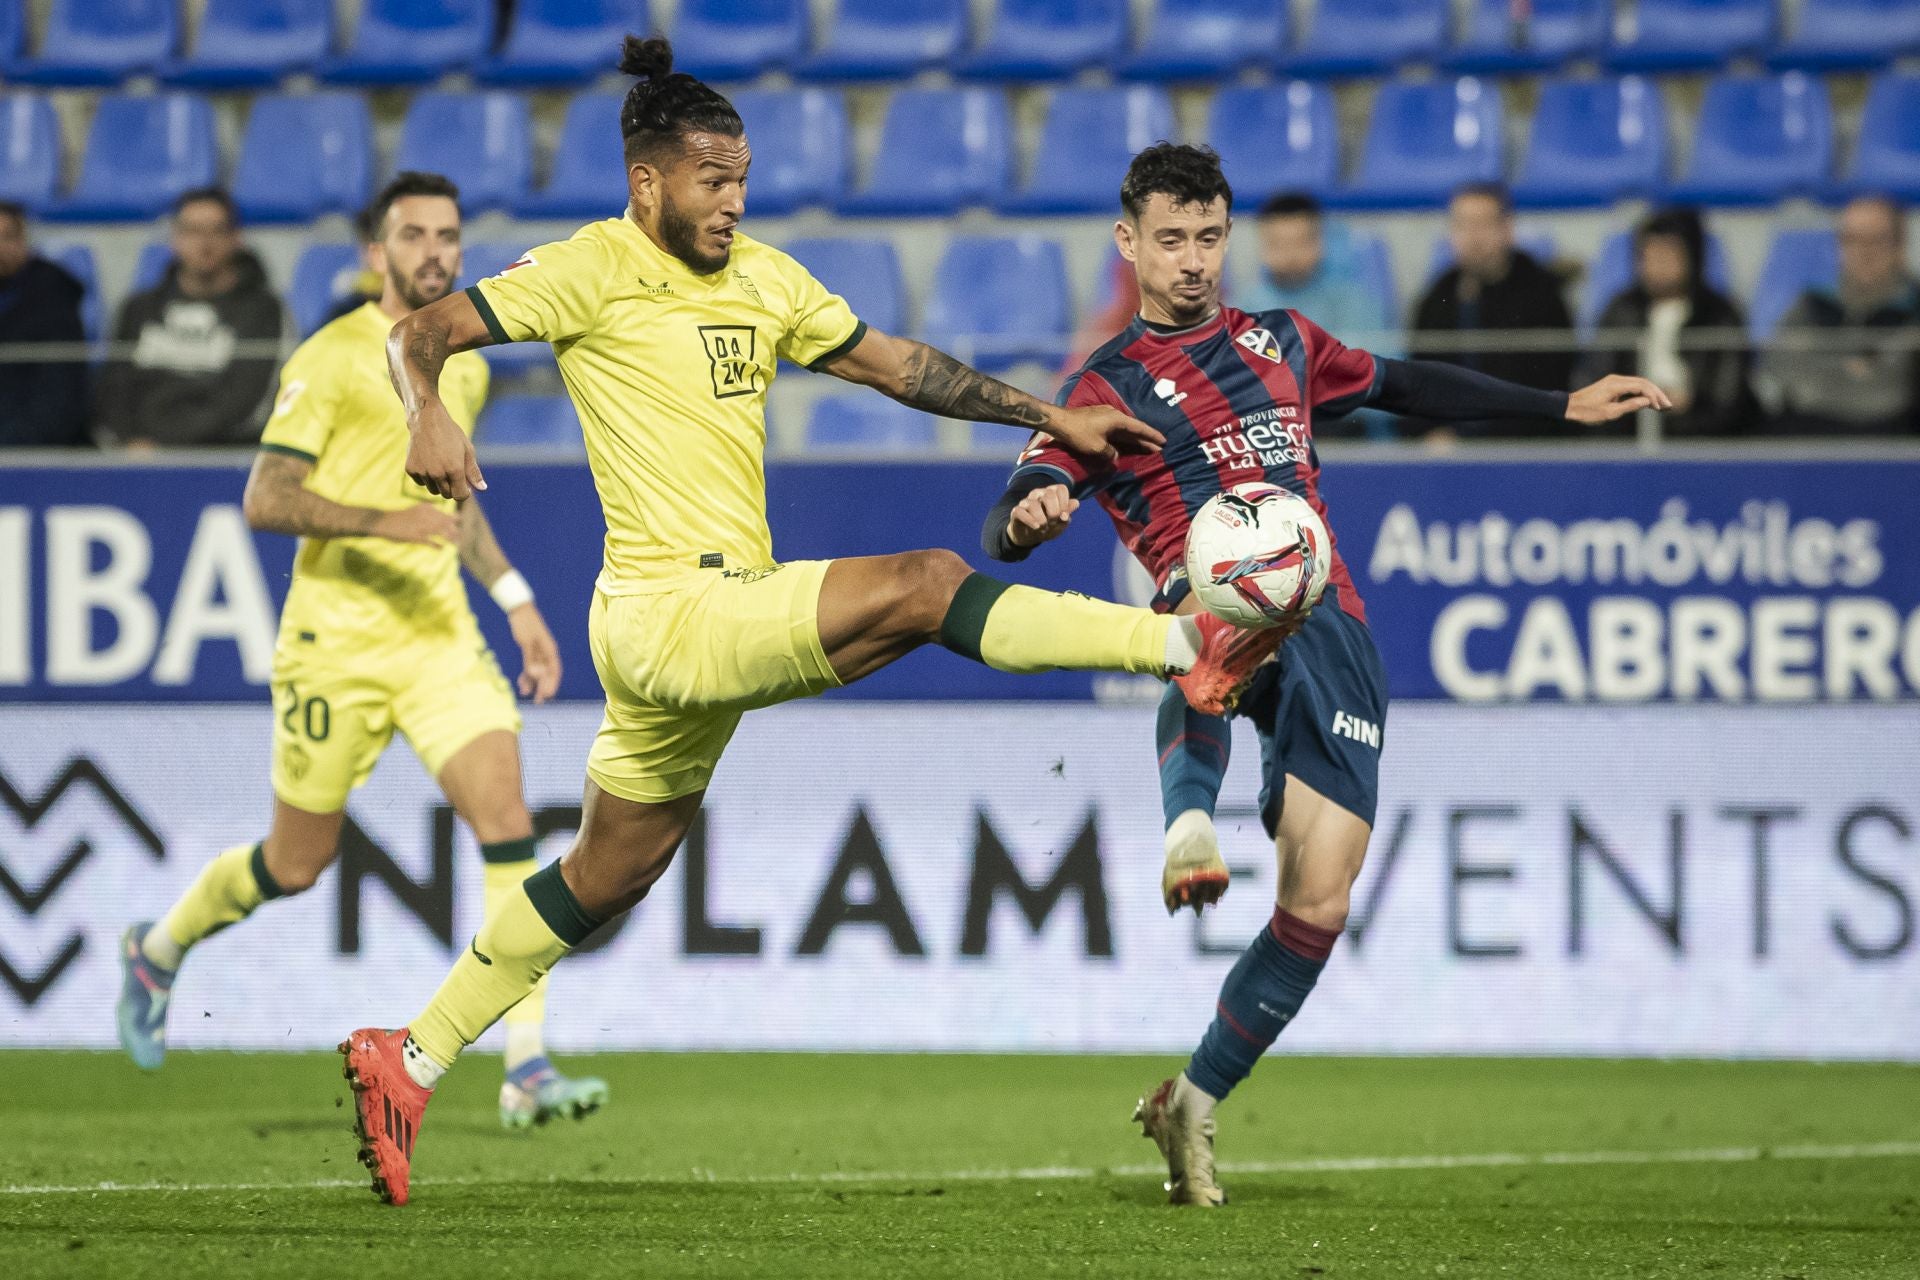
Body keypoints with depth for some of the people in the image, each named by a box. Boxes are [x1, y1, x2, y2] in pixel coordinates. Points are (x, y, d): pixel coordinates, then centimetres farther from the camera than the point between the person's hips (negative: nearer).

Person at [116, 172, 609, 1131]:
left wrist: (514, 598, 19)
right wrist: (383, 522, -26)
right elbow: (265, 500, -14)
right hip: (336, 640, -5)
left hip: (440, 636, 5)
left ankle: (527, 1069, -18)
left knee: (507, 822, -15)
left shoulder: (465, 363, 13)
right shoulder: (332, 359, -8)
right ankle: (158, 950, 37)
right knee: (299, 862, 7)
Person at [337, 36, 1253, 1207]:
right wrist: (431, 417, -29)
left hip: (734, 619, 9)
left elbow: (896, 364, 20)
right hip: (670, 613, -9)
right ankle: (1191, 645, -19)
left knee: (610, 879, 15)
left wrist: (1049, 416, 15)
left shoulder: (762, 278, 15)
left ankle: (411, 1062, 21)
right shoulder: (593, 271, -6)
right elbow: (422, 332, -8)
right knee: (928, 584, -20)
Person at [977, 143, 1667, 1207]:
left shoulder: (1280, 343, 24)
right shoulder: (1105, 388, 10)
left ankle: (1194, 1105, 7)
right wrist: (1028, 519, -26)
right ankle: (1189, 825, -63)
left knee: (1320, 899, -7)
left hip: (1328, 629, 4)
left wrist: (1566, 406, 38)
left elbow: (1406, 387, 38)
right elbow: (1001, 532, -1)